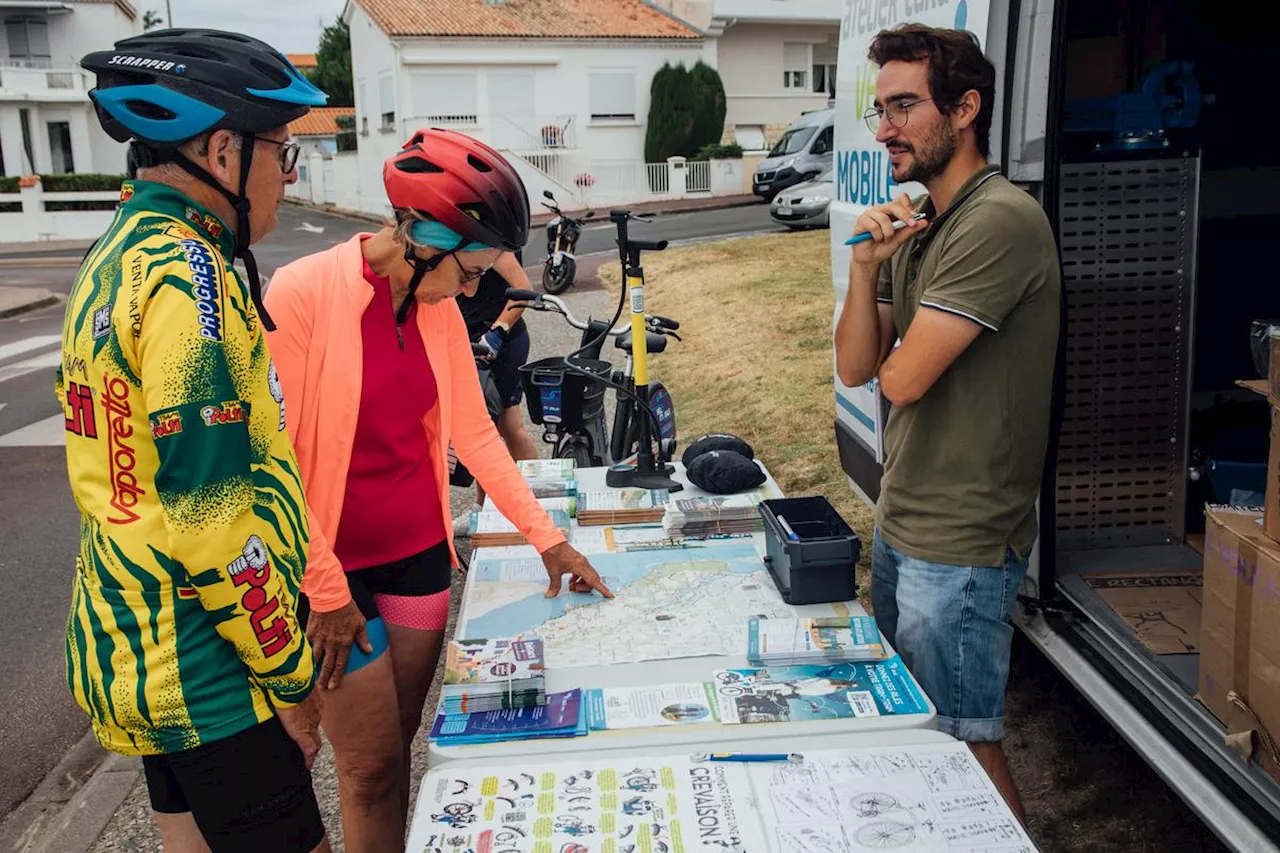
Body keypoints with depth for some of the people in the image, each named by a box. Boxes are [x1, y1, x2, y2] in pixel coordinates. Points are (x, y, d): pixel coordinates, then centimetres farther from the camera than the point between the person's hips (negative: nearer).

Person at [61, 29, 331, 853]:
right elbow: (212, 520, -25)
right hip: (205, 673, -10)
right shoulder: (189, 277, -21)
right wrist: (290, 676, -14)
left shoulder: (117, 257, 10)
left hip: (132, 650, 10)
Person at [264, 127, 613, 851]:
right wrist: (326, 591, -13)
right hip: (332, 565, -5)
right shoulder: (302, 294, -18)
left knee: (400, 745, 16)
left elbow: (475, 432, 7)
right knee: (372, 765, 3)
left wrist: (548, 538, 6)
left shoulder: (439, 308, 1)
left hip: (420, 553, 6)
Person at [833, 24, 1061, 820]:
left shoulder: (1001, 222, -20)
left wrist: (894, 360, -1)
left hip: (958, 545, -9)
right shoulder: (915, 222, 10)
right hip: (901, 523, 9)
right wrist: (866, 265, -9)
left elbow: (901, 378, -23)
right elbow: (854, 368, 4)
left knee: (965, 745, 5)